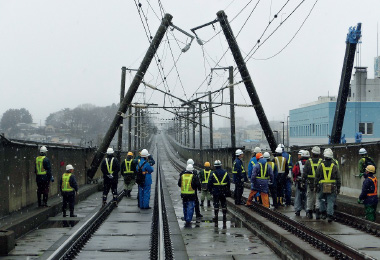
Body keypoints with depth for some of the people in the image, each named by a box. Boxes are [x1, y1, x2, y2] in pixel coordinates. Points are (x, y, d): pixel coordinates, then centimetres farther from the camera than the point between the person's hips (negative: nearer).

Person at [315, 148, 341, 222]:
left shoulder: (320, 166, -2)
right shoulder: (334, 167, 1)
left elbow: (317, 177, 2)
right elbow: (338, 178, 4)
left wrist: (316, 186, 10)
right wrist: (338, 188, 10)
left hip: (322, 186, 0)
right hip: (332, 188, 0)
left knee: (322, 200, 17)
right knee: (330, 202, 2)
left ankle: (323, 213, 15)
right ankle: (330, 215, -3)